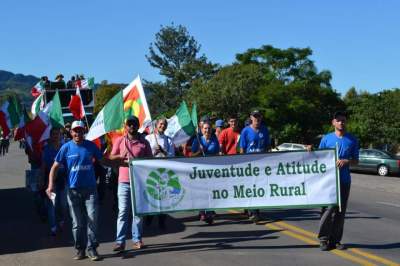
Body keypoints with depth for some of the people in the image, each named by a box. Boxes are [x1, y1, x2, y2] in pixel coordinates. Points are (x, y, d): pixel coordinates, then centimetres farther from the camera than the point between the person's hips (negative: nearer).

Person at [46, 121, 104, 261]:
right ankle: (80, 249, 19)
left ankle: (92, 249, 3)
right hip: (73, 190, 0)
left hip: (90, 188, 0)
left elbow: (102, 160, 13)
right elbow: (55, 167, -1)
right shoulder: (66, 147, -1)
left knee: (92, 219, -6)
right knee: (77, 223, 7)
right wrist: (51, 185, -12)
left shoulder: (91, 146, 2)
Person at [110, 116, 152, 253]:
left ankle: (137, 239, 14)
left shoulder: (144, 142, 6)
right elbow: (111, 157, 8)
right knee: (123, 211, -4)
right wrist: (120, 156, -11)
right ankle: (120, 241, -3)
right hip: (124, 181, -1)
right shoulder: (120, 140, 7)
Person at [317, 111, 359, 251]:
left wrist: (346, 161, -10)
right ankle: (323, 238, 2)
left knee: (340, 211, 6)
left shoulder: (352, 140, 7)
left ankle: (336, 240, 14)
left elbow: (356, 161, 9)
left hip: (344, 180, 2)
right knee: (329, 208, -9)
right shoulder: (326, 138, 3)